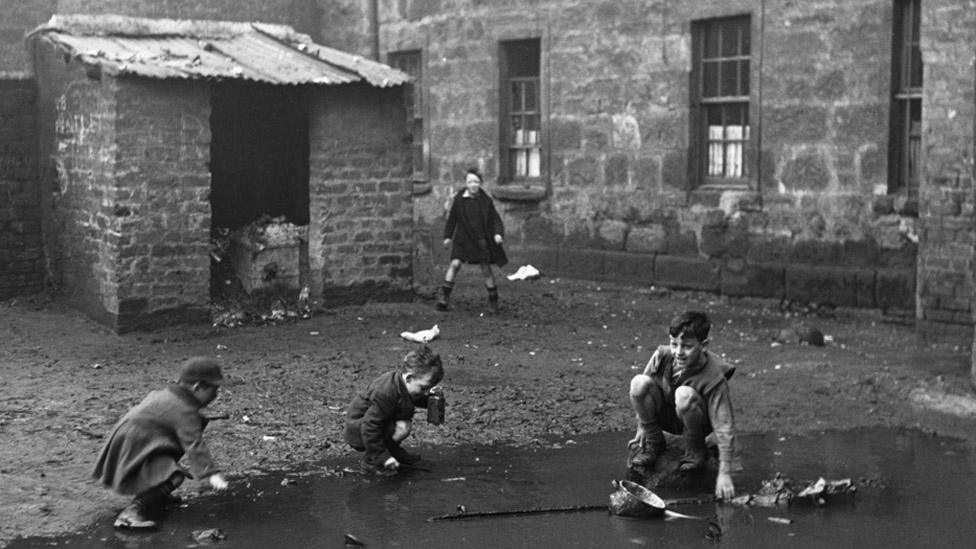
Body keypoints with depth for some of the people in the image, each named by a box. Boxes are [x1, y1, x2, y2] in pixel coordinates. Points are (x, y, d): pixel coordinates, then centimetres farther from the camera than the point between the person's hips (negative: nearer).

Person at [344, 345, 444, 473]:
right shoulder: (385, 394, -33)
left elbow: (417, 400, 17)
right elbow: (370, 427, -32)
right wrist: (382, 457, -28)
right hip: (358, 430, -9)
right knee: (402, 428, -26)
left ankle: (392, 450, 12)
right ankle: (372, 458, -8)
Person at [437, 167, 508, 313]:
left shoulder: (485, 200, -3)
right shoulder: (459, 199, -4)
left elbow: (495, 219, 3)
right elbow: (452, 219, 7)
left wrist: (498, 233, -12)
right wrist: (448, 236, 9)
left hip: (482, 240, 0)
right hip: (463, 238, 0)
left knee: (486, 269, 4)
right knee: (455, 263, -13)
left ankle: (493, 299, 18)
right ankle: (443, 296, -4)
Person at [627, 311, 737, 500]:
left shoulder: (714, 378, -29)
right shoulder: (662, 356, -20)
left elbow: (724, 427, -29)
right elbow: (641, 395, -3)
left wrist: (725, 474, -33)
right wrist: (642, 429, 1)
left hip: (695, 421, -3)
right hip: (665, 416, 3)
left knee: (685, 394, -37)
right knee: (639, 383, -26)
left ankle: (695, 449, -8)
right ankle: (653, 443, -2)